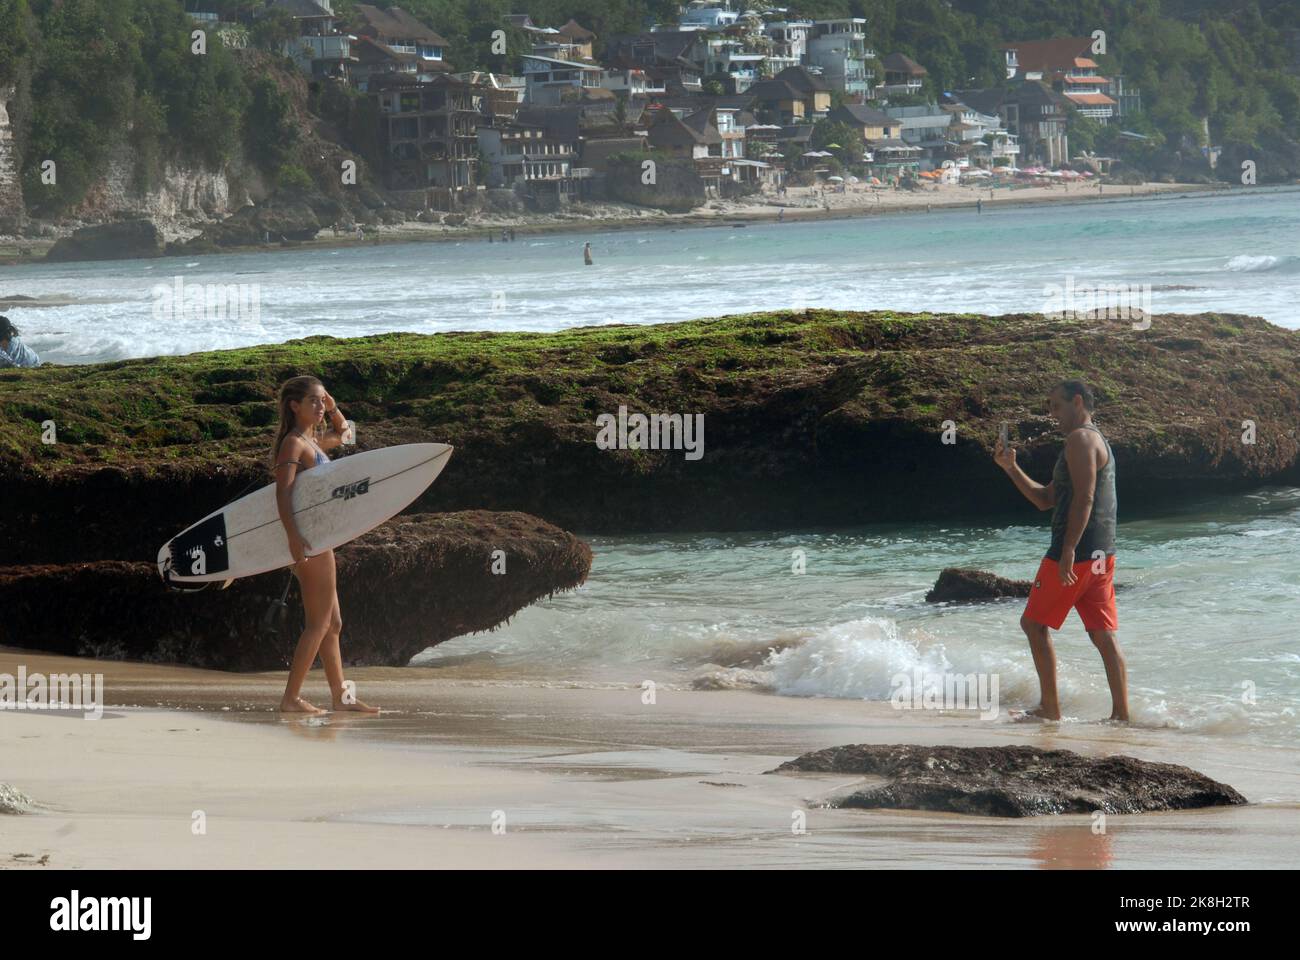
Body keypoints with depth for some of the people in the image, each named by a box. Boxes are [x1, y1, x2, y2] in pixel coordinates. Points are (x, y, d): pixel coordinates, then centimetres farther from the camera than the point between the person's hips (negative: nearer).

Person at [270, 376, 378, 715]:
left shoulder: (311, 442, 17)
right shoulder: (293, 442, -10)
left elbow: (341, 433, 40)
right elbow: (283, 491, -21)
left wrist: (333, 409, 19)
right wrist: (294, 537, -32)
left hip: (318, 541, 10)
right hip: (309, 539, -10)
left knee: (332, 624, 13)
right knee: (320, 623, -9)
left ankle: (339, 697, 17)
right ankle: (291, 697, -9)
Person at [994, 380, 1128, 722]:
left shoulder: (1080, 439, -9)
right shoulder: (1096, 442, 24)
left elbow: (1084, 497, -21)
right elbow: (1045, 499, 26)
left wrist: (1068, 550, -26)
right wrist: (1011, 468, 18)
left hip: (1075, 553, -9)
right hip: (1101, 555, 9)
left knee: (1035, 623, 2)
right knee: (1104, 634, 5)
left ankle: (1050, 708, 0)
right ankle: (1121, 713, 0)